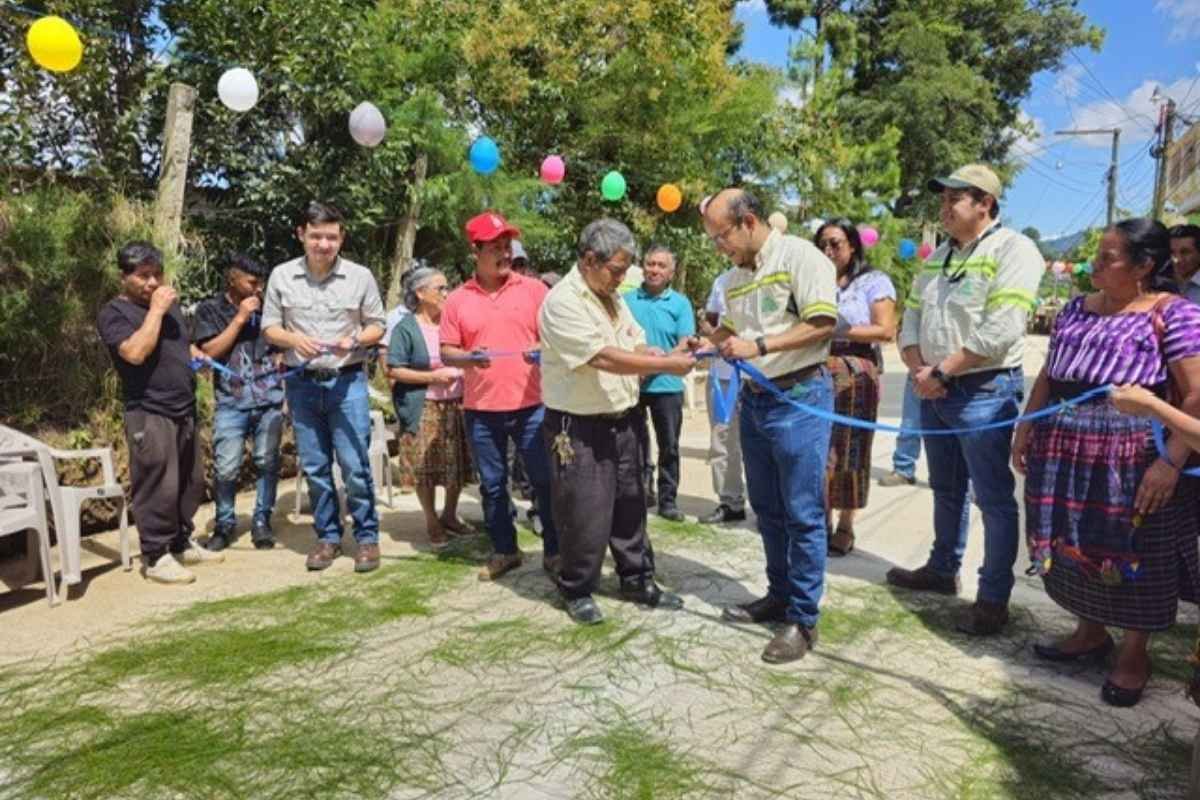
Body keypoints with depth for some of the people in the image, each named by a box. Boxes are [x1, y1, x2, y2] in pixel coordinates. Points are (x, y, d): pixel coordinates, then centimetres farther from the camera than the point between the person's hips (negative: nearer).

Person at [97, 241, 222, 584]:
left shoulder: (170, 303, 16)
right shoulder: (114, 313, -8)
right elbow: (135, 352, -24)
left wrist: (196, 354, 7)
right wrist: (156, 310, -18)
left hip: (184, 411, 8)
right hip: (149, 415, -8)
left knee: (191, 482, 13)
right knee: (158, 488, -5)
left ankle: (182, 544, 26)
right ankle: (155, 558, 5)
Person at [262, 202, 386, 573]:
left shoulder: (360, 276, -2)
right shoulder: (281, 276, 2)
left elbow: (377, 326, 5)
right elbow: (270, 328, 7)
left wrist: (355, 339, -16)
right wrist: (294, 339, -14)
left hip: (348, 381, -2)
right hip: (302, 384, 2)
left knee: (355, 465, -2)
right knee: (314, 467, 9)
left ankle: (367, 536, 12)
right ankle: (328, 536, 23)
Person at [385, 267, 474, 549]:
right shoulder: (405, 328, -4)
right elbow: (393, 370, -9)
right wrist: (432, 377, -15)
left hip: (457, 404, 5)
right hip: (424, 410, -4)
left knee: (458, 465, 7)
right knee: (426, 468, 0)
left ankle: (449, 515, 27)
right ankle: (432, 523, 18)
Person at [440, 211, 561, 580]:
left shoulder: (534, 289, 1)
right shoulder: (457, 300, 4)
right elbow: (446, 352, 5)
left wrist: (544, 350, -20)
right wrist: (468, 357, -16)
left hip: (531, 405, -1)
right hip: (481, 410, 2)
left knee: (546, 479, 3)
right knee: (492, 484, 11)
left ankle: (554, 552, 16)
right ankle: (504, 551, 27)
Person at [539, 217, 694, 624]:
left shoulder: (613, 298, 11)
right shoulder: (563, 302, -17)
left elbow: (637, 348, 12)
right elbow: (606, 359, -24)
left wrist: (670, 354, -9)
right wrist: (669, 365, -21)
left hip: (622, 419, 8)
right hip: (579, 429, -8)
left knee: (630, 506, 16)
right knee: (585, 514, 2)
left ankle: (637, 580, 32)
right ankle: (577, 590, 22)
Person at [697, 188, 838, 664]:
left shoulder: (799, 255, -11)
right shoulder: (735, 277, 13)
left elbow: (822, 324, -18)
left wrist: (757, 347, -21)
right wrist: (705, 342, 2)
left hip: (800, 397, -8)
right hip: (753, 399, 8)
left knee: (802, 514, -2)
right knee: (767, 509, 16)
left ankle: (803, 619, 9)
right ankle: (780, 595, 30)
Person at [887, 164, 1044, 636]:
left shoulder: (1012, 249, -11)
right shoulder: (938, 256, 13)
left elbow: (1000, 332, -21)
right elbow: (911, 318, 13)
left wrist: (940, 373, -16)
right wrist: (918, 370, -5)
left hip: (984, 391, -8)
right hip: (935, 391, 8)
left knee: (993, 497, 1)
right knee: (946, 489, 19)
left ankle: (994, 598, 11)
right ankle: (942, 569, 34)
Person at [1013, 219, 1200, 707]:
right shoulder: (1077, 309, 11)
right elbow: (1048, 376, 16)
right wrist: (1026, 429, 10)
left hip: (1134, 460, -5)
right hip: (1065, 452, 6)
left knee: (1133, 554, 7)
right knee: (1074, 547, 13)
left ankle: (1133, 653, 25)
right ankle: (1090, 632, 34)